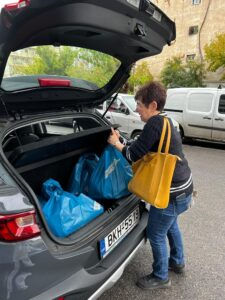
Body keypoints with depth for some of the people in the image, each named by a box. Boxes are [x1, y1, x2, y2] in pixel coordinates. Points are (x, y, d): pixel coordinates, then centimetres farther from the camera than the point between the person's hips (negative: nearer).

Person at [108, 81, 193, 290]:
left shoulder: (154, 124, -23)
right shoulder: (166, 122, 7)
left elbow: (134, 155, -19)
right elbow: (144, 150, 12)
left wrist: (116, 143, -3)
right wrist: (122, 141, 11)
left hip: (172, 192, -10)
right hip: (182, 186, 10)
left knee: (156, 234, 10)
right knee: (170, 224, 30)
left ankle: (160, 278, 33)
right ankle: (177, 262, 51)